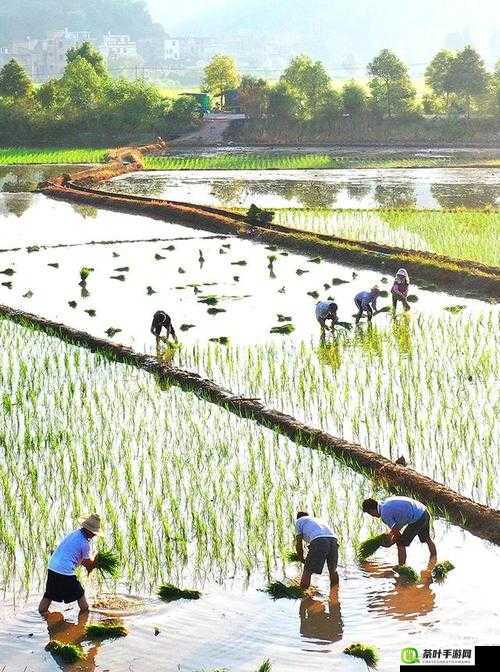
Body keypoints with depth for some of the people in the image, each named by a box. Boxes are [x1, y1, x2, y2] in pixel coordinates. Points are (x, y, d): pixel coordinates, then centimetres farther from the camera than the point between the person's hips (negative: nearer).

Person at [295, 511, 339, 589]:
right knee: (333, 570, 24)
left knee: (307, 571, 3)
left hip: (318, 541, -6)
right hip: (333, 539, 6)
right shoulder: (317, 519, 42)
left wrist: (301, 559, 33)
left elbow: (299, 543, 20)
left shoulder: (299, 521, 27)